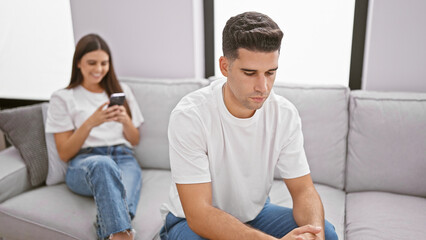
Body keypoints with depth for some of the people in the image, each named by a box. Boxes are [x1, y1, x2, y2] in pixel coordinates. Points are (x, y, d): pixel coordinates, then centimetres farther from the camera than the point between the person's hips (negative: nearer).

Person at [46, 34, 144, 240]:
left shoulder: (122, 91, 21)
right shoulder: (63, 98, 12)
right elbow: (64, 153, 6)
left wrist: (125, 121, -1)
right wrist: (90, 123, -9)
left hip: (123, 158, 3)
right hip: (83, 163, -2)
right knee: (102, 164, -42)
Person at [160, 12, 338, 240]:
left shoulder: (285, 114, -13)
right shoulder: (189, 116, -27)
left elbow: (303, 189, -8)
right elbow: (198, 213, -29)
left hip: (255, 213, 4)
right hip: (194, 220, -3)